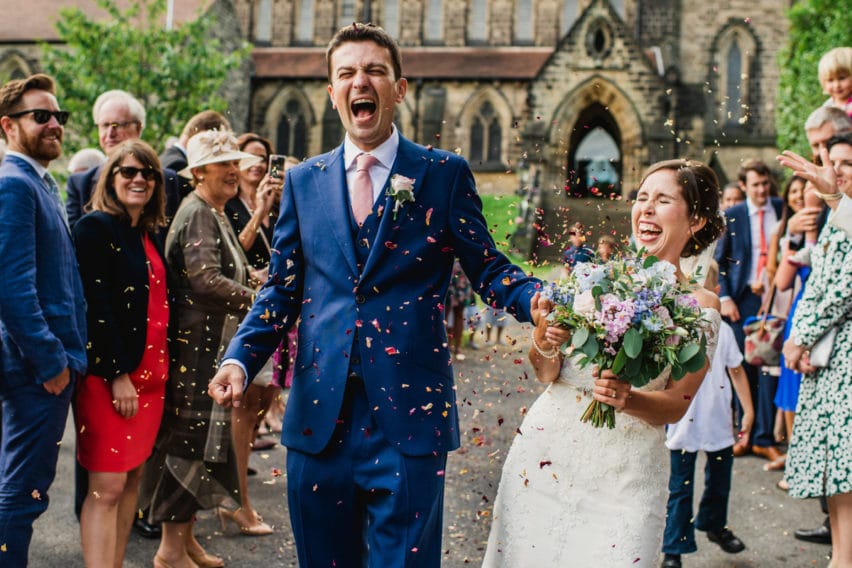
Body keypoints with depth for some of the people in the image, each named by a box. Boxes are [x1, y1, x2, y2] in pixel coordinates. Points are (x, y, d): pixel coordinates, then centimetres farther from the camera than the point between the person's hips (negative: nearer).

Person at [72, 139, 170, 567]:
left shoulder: (150, 234, 14)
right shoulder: (95, 227, -9)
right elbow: (95, 306, -16)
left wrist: (160, 367, 8)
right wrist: (118, 375, -19)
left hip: (150, 372, 8)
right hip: (109, 375, -8)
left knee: (133, 476, 12)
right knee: (107, 486, -6)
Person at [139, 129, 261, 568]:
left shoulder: (215, 214, 17)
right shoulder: (197, 213, -14)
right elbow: (204, 279, -27)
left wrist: (255, 286, 12)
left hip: (212, 343, 10)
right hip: (194, 345, -10)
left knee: (197, 438, 14)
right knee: (190, 437, -4)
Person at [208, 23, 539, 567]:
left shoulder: (445, 173, 2)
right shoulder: (304, 180, 10)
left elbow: (487, 268, 1)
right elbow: (282, 289, 11)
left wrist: (540, 300, -19)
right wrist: (240, 359, -4)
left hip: (409, 416, -3)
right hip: (319, 414, 3)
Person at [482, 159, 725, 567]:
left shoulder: (700, 306, -2)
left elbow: (677, 405, -2)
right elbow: (545, 373, 1)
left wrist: (628, 400, -22)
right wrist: (543, 342, -21)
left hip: (625, 474, -1)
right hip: (545, 453, 2)